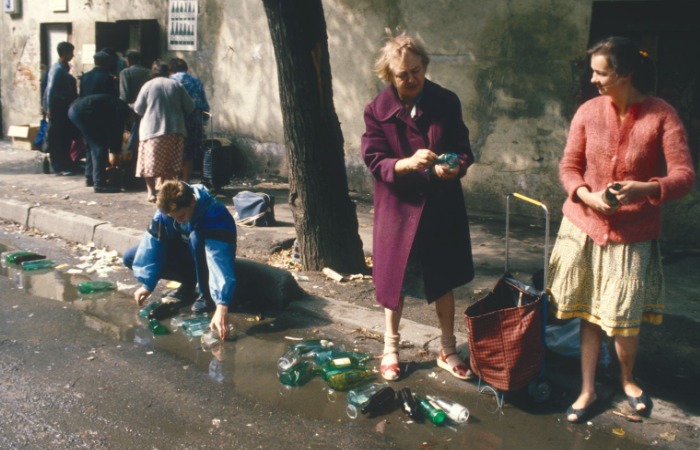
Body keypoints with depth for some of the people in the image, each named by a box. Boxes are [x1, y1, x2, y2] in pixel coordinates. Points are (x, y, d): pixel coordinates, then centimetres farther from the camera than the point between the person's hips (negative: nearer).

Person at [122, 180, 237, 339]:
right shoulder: (166, 209, -21)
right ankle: (188, 282, 2)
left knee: (197, 236, -39)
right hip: (185, 253, 5)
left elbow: (221, 261, -46)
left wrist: (222, 307, -55)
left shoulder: (215, 216, -37)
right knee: (130, 257, -9)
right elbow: (152, 242, -17)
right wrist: (147, 283, -23)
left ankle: (207, 295, -18)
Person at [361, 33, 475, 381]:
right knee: (394, 278, 10)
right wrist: (408, 163, -29)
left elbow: (463, 149, 0)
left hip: (440, 206, 2)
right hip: (398, 206, -1)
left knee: (443, 278, 12)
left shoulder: (446, 102, -4)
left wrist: (456, 166, -24)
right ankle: (390, 348, 30)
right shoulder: (377, 111, -7)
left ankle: (448, 350, 29)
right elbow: (375, 162, -11)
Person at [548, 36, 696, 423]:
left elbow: (684, 175, -15)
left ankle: (627, 378, 33)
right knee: (589, 314, 10)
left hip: (633, 234, -2)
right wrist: (588, 196, -19)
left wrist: (644, 189, -34)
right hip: (584, 227, 2)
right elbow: (569, 167, 1)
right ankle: (588, 390, 25)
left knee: (624, 321, 2)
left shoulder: (662, 115, -9)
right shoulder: (588, 111, -1)